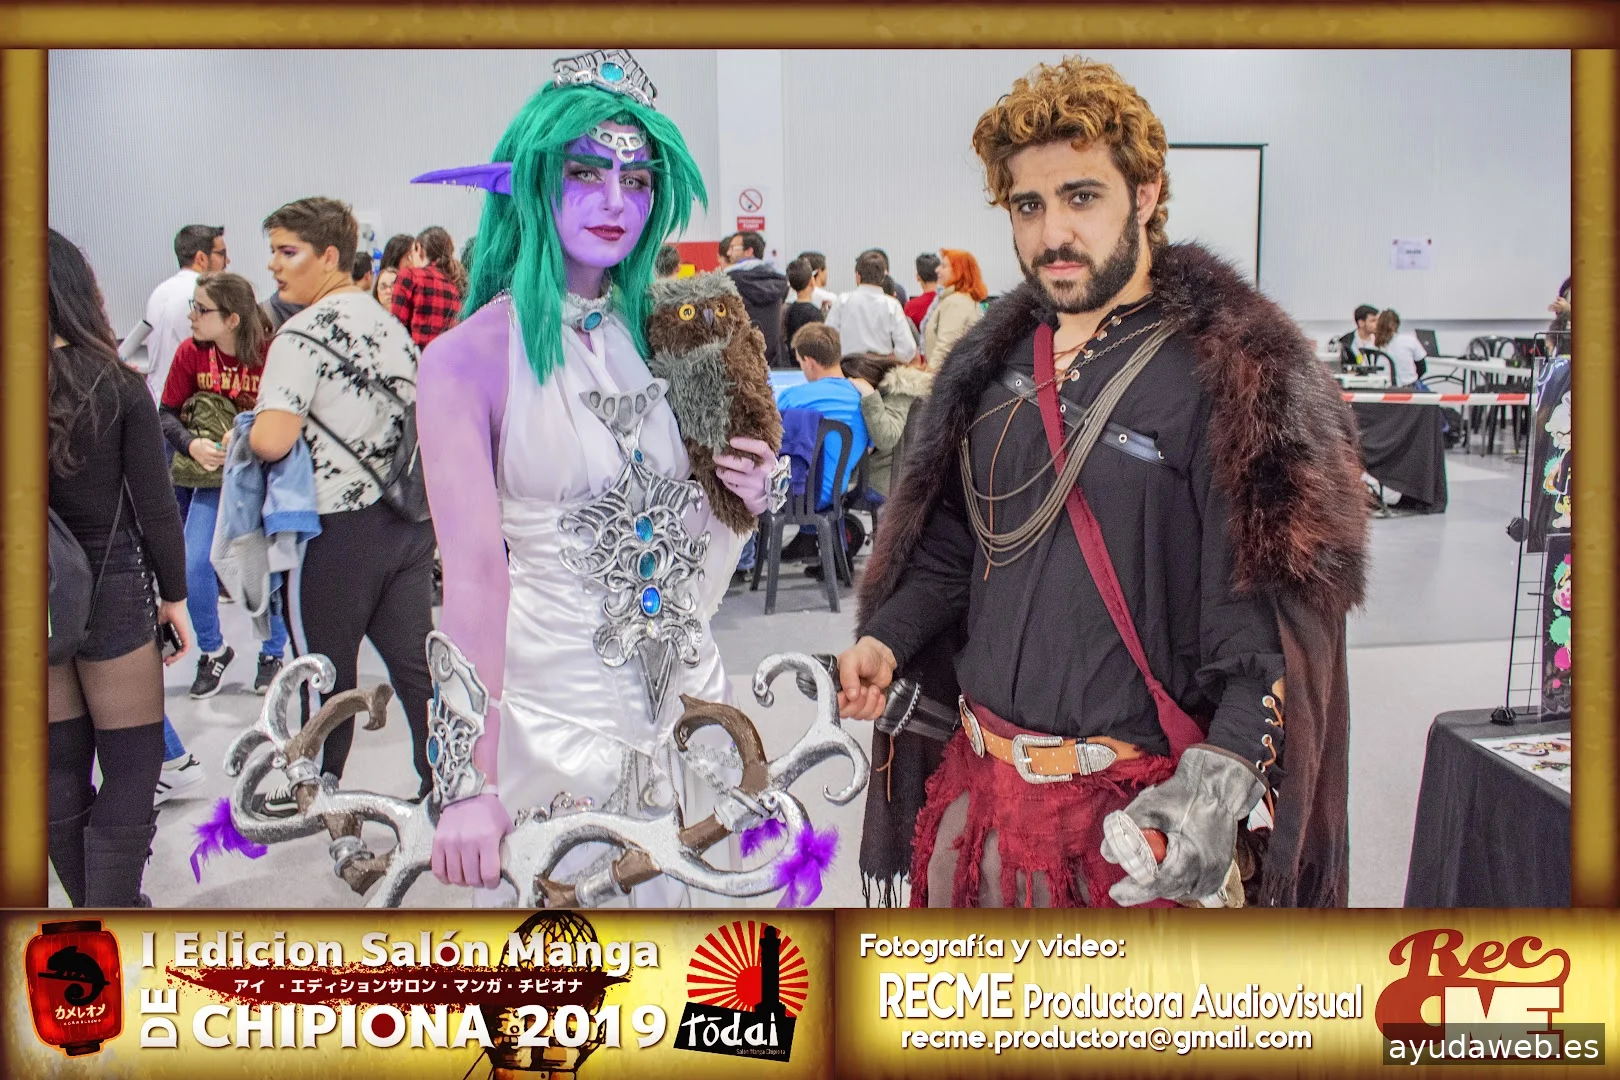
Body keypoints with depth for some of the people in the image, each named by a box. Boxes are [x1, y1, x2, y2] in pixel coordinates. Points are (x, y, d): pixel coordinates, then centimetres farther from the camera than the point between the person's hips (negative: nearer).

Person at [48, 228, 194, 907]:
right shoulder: (119, 387, -10)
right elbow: (154, 506, -8)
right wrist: (174, 595, 4)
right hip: (112, 592, -3)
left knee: (61, 771, 15)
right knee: (131, 773, 6)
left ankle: (91, 905, 28)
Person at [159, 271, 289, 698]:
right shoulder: (191, 352, -7)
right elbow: (167, 413, 2)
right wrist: (192, 445, -16)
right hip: (214, 474, 3)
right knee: (194, 565, -5)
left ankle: (273, 655, 23)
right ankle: (212, 651, 19)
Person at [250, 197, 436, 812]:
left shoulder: (304, 333, -15)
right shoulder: (387, 323, 10)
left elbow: (273, 439, -24)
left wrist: (243, 435, -4)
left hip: (339, 530, -7)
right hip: (410, 519, 7)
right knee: (415, 663, 11)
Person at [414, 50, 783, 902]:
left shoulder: (654, 337, 4)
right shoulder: (472, 356, -13)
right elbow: (474, 569, -22)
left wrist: (741, 501, -7)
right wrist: (469, 784, -27)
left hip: (679, 685, 5)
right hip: (552, 703, -5)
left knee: (676, 885, 17)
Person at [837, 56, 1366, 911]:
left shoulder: (1232, 378, -12)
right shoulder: (995, 362, 8)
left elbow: (1269, 620, -18)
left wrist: (1221, 777, -31)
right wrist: (884, 641, 1)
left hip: (1139, 809, -5)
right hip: (979, 777, 6)